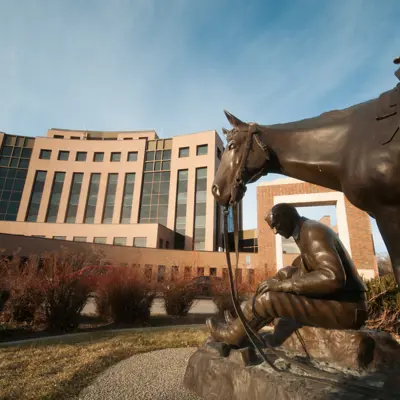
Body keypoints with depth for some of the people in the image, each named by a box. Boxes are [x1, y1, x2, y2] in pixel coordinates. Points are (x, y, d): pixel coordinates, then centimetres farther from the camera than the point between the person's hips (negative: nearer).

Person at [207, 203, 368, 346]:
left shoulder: (312, 232, -19)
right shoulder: (307, 231, 12)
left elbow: (333, 278, -31)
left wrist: (282, 284, -25)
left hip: (345, 309, -10)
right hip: (337, 300, 10)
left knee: (268, 298, -17)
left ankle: (233, 334, 10)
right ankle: (244, 324, 17)